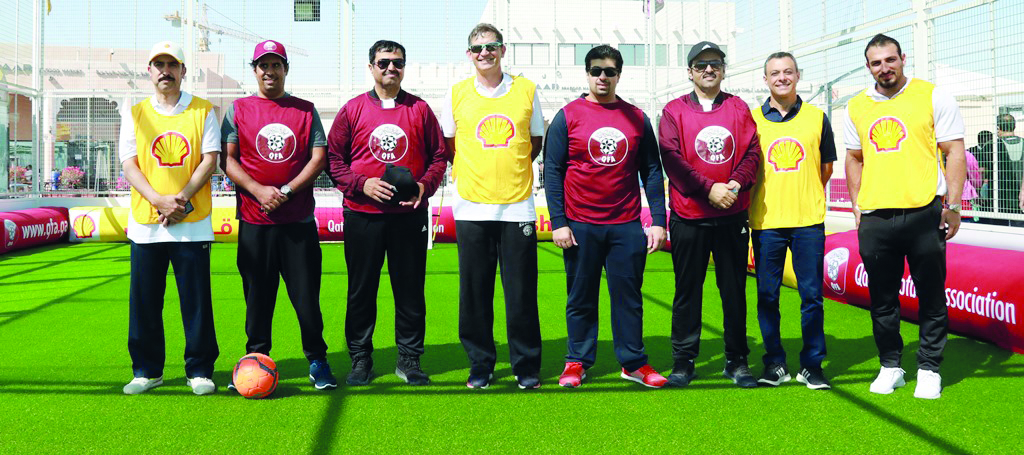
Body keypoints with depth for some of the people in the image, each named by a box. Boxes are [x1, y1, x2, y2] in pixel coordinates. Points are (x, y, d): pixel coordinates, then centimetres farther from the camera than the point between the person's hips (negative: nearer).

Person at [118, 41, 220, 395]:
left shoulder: (203, 111, 6)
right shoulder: (135, 114, 10)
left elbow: (209, 160, -1)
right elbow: (129, 165, 2)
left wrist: (181, 199, -13)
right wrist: (160, 200, -14)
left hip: (192, 223, -2)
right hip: (146, 223, 2)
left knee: (197, 300, -1)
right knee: (144, 301, 5)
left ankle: (200, 371, 10)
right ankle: (147, 370, 17)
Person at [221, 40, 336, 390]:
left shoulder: (306, 110, 9)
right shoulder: (238, 110, 8)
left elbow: (319, 158, 2)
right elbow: (227, 160, 2)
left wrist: (286, 191, -11)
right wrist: (259, 190, -13)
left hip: (299, 220, 0)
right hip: (254, 221, 0)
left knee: (307, 293, 0)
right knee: (257, 294, 5)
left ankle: (317, 361, 10)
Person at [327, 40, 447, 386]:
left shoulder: (420, 110, 7)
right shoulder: (353, 110, 5)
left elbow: (439, 156, 9)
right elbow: (334, 158, 4)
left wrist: (425, 185, -8)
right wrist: (361, 184, -10)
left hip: (410, 215, 1)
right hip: (362, 216, 0)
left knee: (411, 289, 5)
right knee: (361, 290, 6)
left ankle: (409, 359, 16)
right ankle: (360, 358, 17)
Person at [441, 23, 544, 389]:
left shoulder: (526, 90, 5)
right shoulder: (456, 94, 5)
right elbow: (448, 144, 15)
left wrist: (510, 169, 5)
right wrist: (472, 173, 5)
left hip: (517, 205, 0)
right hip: (471, 207, 0)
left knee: (522, 291, 1)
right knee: (475, 291, 4)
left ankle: (526, 366, 15)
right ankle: (480, 365, 17)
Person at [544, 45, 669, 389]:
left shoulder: (637, 118, 7)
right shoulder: (568, 116, 2)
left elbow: (651, 171, 8)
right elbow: (552, 171, 0)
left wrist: (658, 221, 1)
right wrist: (558, 222, -7)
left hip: (627, 225, 1)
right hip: (580, 225, -1)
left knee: (629, 295, 6)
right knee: (581, 297, 7)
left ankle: (633, 362, 16)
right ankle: (577, 362, 17)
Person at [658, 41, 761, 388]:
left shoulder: (738, 108, 11)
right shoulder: (674, 111, 4)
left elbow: (753, 152, 4)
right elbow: (671, 158, -6)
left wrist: (736, 183, -15)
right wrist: (709, 188, -15)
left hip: (733, 216, 2)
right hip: (688, 217, -2)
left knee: (734, 288, 6)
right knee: (687, 290, 4)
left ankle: (737, 361, 16)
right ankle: (683, 361, 13)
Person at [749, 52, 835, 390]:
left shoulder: (817, 117, 7)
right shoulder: (752, 119, 5)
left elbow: (826, 167, 15)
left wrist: (804, 195, 10)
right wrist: (770, 196, 5)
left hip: (808, 220, 0)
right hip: (766, 220, 0)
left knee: (811, 295, 1)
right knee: (767, 295, 4)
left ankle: (812, 365, 12)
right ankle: (775, 364, 15)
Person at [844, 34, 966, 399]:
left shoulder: (933, 96, 1)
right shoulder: (857, 107, 12)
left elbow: (954, 151, 0)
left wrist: (952, 205, -6)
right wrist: (856, 204, 12)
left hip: (924, 213, -3)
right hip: (874, 218, 3)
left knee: (931, 296, 3)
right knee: (882, 299, 9)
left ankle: (929, 369, 15)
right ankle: (890, 366, 22)